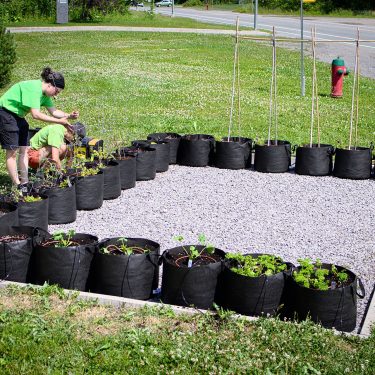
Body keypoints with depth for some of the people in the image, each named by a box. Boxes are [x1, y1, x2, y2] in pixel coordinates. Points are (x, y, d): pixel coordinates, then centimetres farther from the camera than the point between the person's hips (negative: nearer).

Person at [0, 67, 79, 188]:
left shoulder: (44, 93, 3)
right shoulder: (34, 88, -26)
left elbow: (53, 111, 8)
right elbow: (36, 114, -33)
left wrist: (69, 116, -10)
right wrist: (59, 121, -32)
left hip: (18, 116, 10)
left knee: (24, 149, 7)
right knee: (12, 151, -8)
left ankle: (24, 183, 12)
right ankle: (16, 185, -4)